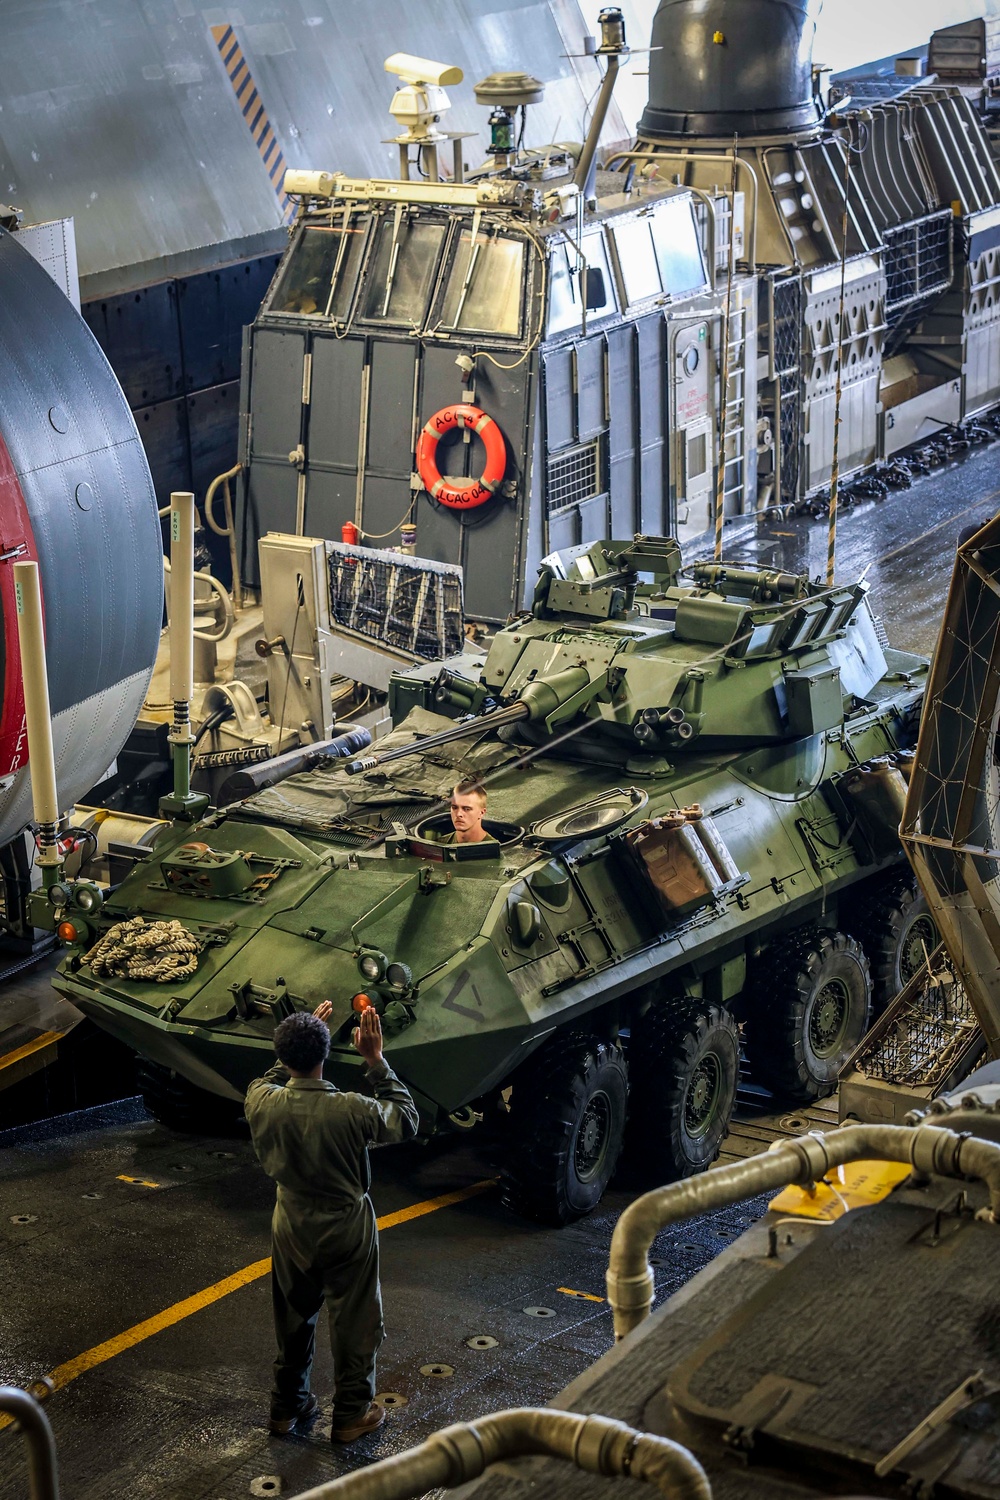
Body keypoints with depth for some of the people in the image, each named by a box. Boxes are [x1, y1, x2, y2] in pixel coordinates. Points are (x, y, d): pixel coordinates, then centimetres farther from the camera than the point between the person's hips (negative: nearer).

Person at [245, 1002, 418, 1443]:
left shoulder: (262, 1103, -20)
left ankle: (286, 1406, 37)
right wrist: (376, 1060, -12)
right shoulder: (351, 1110, -30)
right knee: (353, 1324, 15)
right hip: (347, 1233, -3)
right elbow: (406, 1120, -10)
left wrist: (295, 1044, 4)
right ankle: (351, 1415, 28)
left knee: (293, 1319, 23)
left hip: (291, 1232, 4)